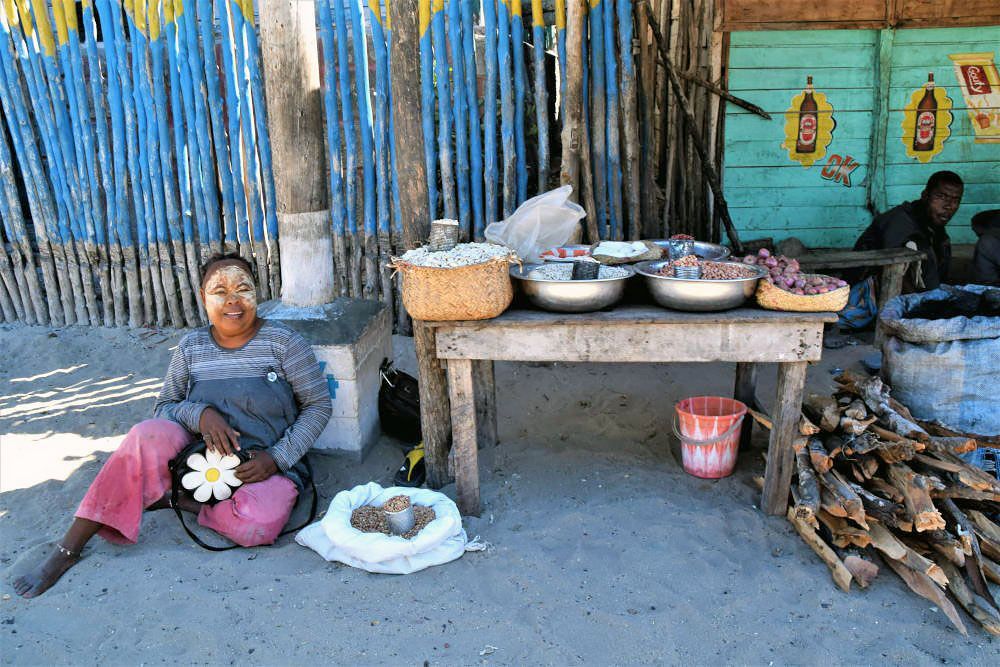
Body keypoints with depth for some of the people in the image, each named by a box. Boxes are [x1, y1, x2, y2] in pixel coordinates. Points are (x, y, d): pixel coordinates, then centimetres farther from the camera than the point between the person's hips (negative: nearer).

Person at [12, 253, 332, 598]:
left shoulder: (283, 341, -7)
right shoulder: (191, 347, 3)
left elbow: (319, 405, -5)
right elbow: (163, 407, 5)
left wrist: (277, 458, -16)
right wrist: (200, 414, -19)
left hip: (263, 465, -2)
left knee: (255, 526, -35)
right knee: (150, 435, -30)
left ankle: (175, 498, -6)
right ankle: (68, 548, -20)